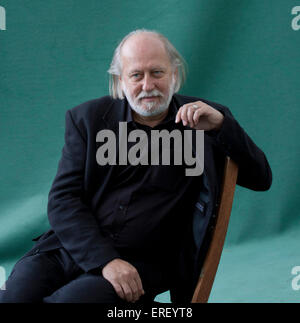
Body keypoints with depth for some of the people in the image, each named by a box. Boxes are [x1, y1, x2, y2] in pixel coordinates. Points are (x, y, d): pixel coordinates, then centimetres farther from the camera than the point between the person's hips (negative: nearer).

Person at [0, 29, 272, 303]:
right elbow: (63, 200, 1)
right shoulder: (88, 118, 8)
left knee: (72, 299, -30)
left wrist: (221, 124, -14)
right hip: (70, 248, 2)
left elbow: (261, 180, 2)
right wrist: (105, 259, -14)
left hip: (140, 263, -2)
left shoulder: (201, 123, 6)